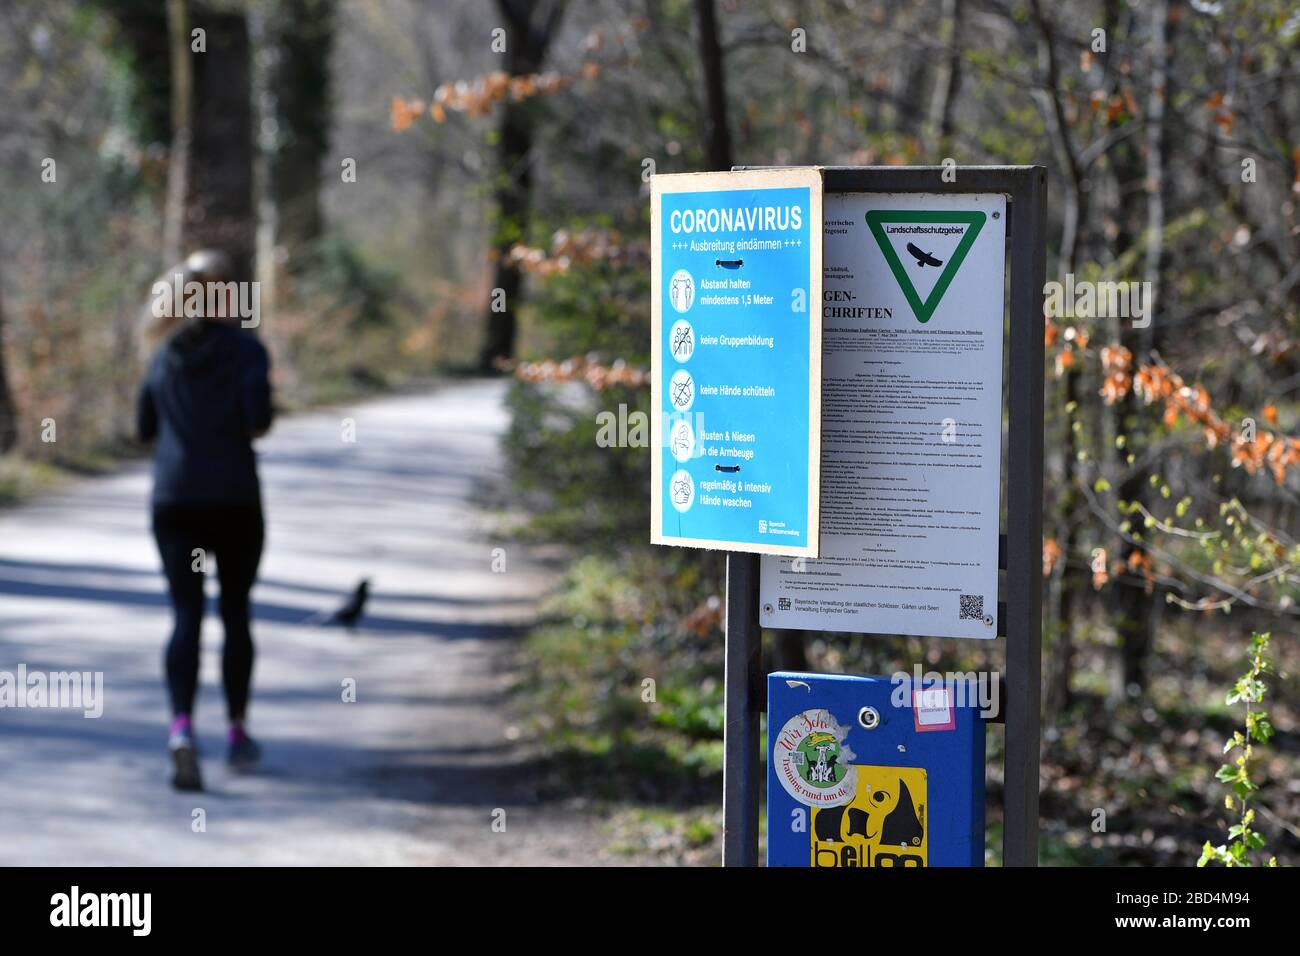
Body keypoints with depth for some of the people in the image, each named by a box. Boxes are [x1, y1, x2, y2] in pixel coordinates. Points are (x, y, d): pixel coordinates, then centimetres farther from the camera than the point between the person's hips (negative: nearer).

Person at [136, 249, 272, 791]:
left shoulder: (166, 355, 7)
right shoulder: (245, 351, -6)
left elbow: (145, 427, 12)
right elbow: (257, 418, -17)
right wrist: (249, 429, 5)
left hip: (173, 498, 3)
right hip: (233, 498, -2)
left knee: (186, 617, -2)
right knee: (235, 614, 13)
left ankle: (181, 728, -23)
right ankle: (237, 733, 21)